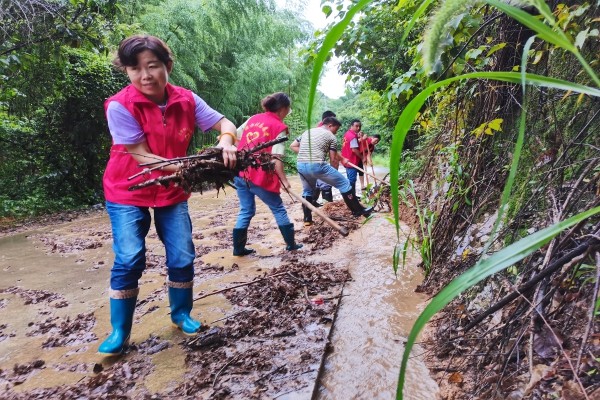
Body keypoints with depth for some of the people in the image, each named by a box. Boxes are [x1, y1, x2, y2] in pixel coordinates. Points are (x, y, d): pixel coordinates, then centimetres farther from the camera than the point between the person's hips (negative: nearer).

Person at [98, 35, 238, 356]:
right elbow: (140, 155, -20)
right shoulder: (119, 106, -19)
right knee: (128, 260, -8)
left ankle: (181, 315, 25)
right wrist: (185, 167, -32)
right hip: (127, 193, -3)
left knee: (182, 258, 2)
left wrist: (226, 143, -31)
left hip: (172, 192, 3)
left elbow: (225, 123, -7)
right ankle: (119, 331, 11)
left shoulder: (186, 100, -9)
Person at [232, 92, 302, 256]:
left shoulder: (253, 118, 13)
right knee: (278, 209, 12)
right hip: (260, 177, -6)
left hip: (240, 173, 6)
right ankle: (291, 243, 22)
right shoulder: (280, 127, -6)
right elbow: (276, 158, -15)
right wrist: (284, 180, -9)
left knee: (246, 211, 17)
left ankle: (238, 248, 19)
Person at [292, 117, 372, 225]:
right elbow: (333, 159, 6)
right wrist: (334, 175, 19)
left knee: (307, 191, 30)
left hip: (300, 165, 6)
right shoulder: (331, 136, 8)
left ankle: (307, 218, 29)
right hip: (317, 165, -6)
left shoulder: (307, 131, 25)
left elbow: (293, 146, 24)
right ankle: (358, 210, 14)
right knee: (344, 183, 8)